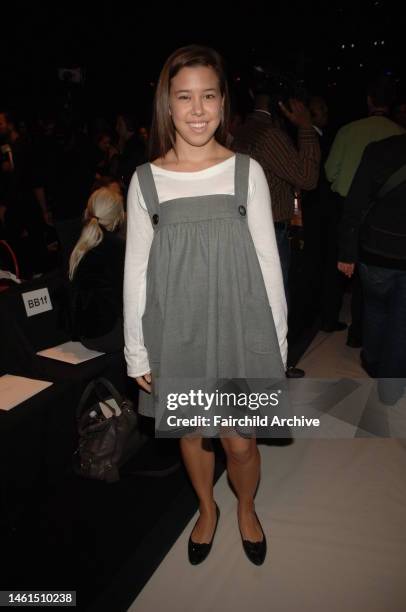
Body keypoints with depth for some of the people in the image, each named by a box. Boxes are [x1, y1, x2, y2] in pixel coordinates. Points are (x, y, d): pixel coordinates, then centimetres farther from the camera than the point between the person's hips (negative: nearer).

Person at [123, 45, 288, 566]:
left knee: (239, 442, 8)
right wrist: (136, 352, 2)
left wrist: (277, 340, 1)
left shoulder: (246, 172, -4)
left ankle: (246, 509, 42)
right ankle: (207, 509, 48)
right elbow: (135, 272, 1)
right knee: (191, 432, 18)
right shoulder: (146, 180, -3)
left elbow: (268, 262, 0)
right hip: (176, 332, 1)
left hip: (239, 327, -1)